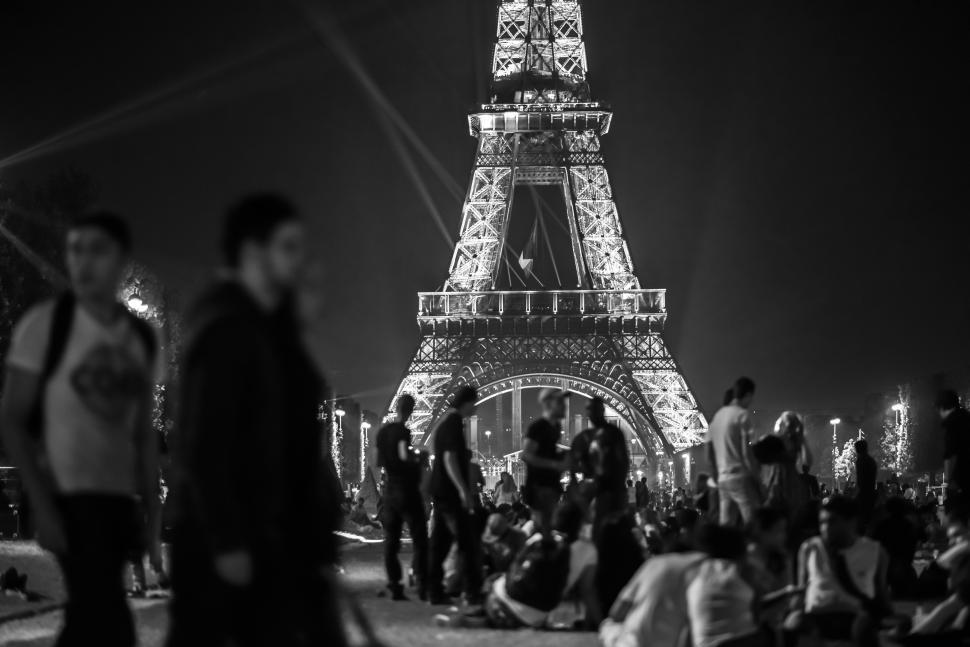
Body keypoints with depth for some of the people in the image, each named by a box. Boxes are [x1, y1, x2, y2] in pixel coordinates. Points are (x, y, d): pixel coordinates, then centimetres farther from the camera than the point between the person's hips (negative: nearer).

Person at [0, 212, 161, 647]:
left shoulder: (142, 340, 10)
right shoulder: (45, 325, -5)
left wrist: (151, 513, 11)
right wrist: (42, 507, -14)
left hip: (119, 498, 6)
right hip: (69, 496, -6)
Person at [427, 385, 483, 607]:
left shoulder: (445, 422, 17)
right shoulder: (454, 423, -13)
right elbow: (450, 458, -22)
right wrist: (463, 490, -27)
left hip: (441, 490, 10)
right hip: (450, 491, -10)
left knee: (440, 542, 12)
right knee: (468, 543, -12)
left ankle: (435, 592, 15)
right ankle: (472, 595, -17)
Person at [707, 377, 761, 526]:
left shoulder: (718, 415, 15)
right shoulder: (742, 414, -7)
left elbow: (709, 454, 17)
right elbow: (746, 451, -14)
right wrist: (756, 478, -9)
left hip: (723, 480, 7)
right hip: (741, 478, -7)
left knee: (726, 526, 7)